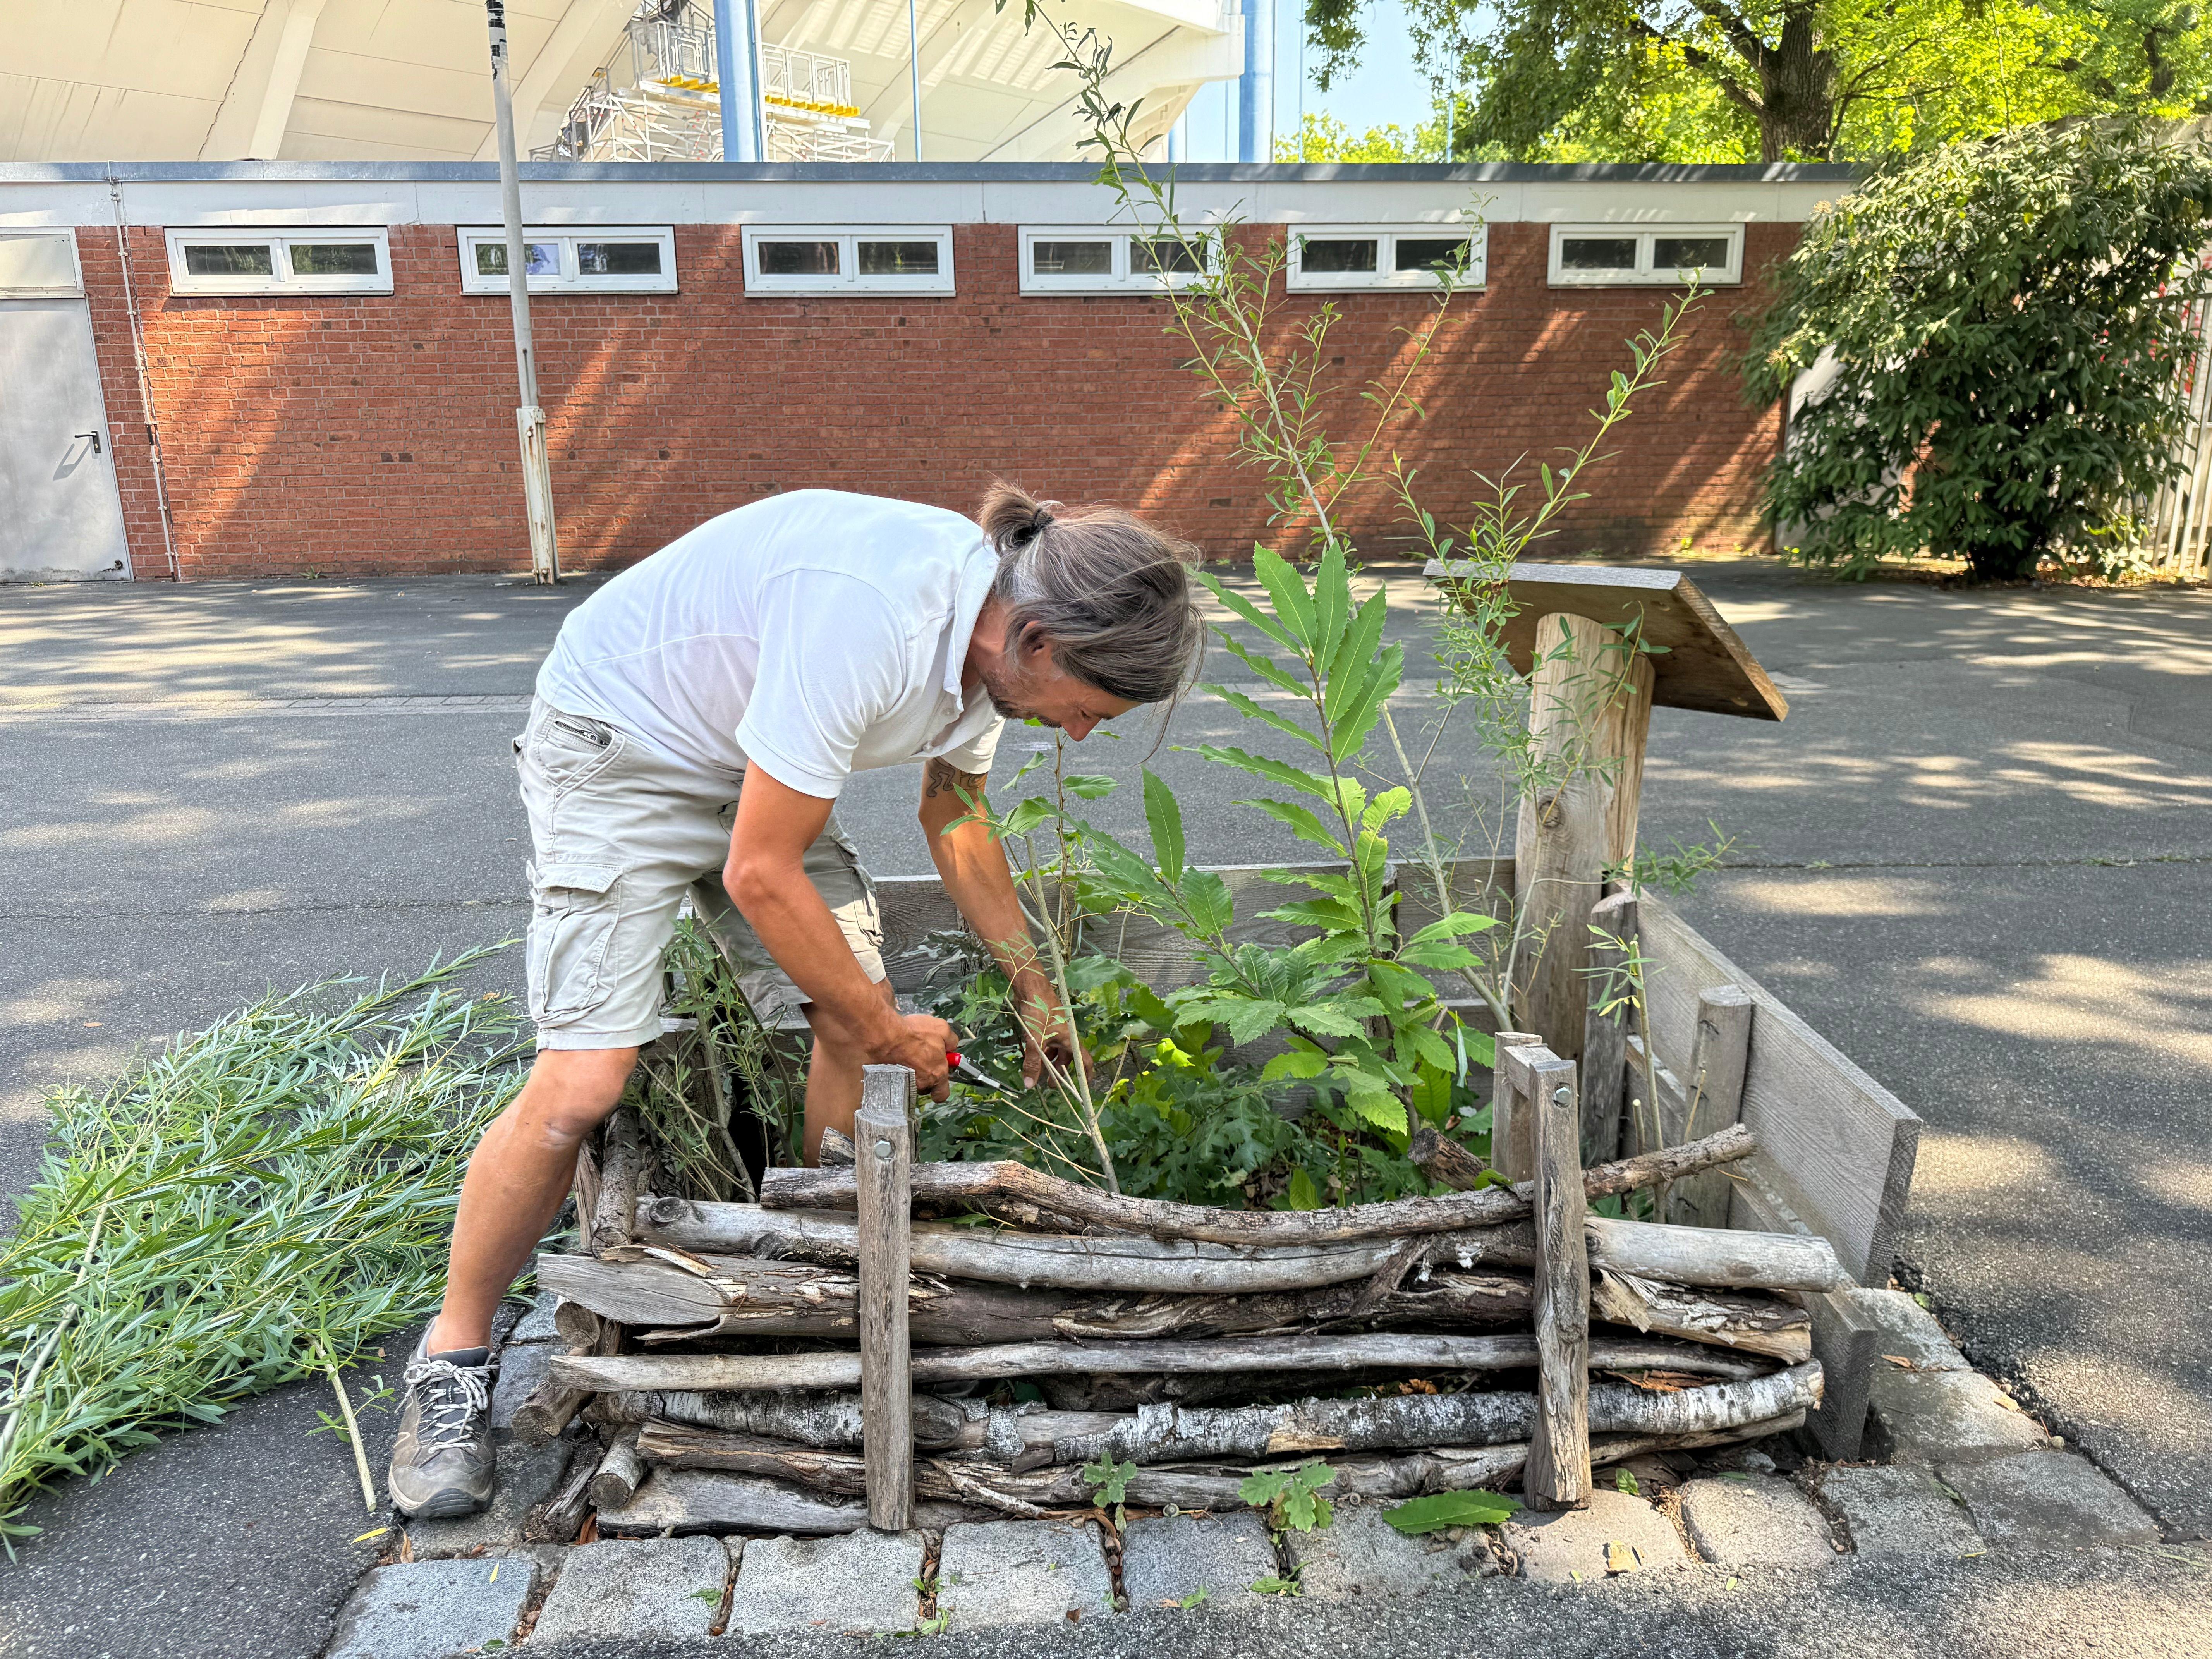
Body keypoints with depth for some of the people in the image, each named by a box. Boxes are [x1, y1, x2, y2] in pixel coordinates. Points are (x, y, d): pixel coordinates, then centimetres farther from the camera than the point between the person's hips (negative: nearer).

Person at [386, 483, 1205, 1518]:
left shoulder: (992, 629, -9)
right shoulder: (866, 617, -37)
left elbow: (955, 818, 10)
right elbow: (760, 875, -31)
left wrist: (1032, 990, 11)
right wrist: (892, 1035, -17)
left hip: (758, 763, 8)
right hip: (617, 744, -7)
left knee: (857, 1011, -4)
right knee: (583, 1081, -14)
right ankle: (453, 1356, 9)